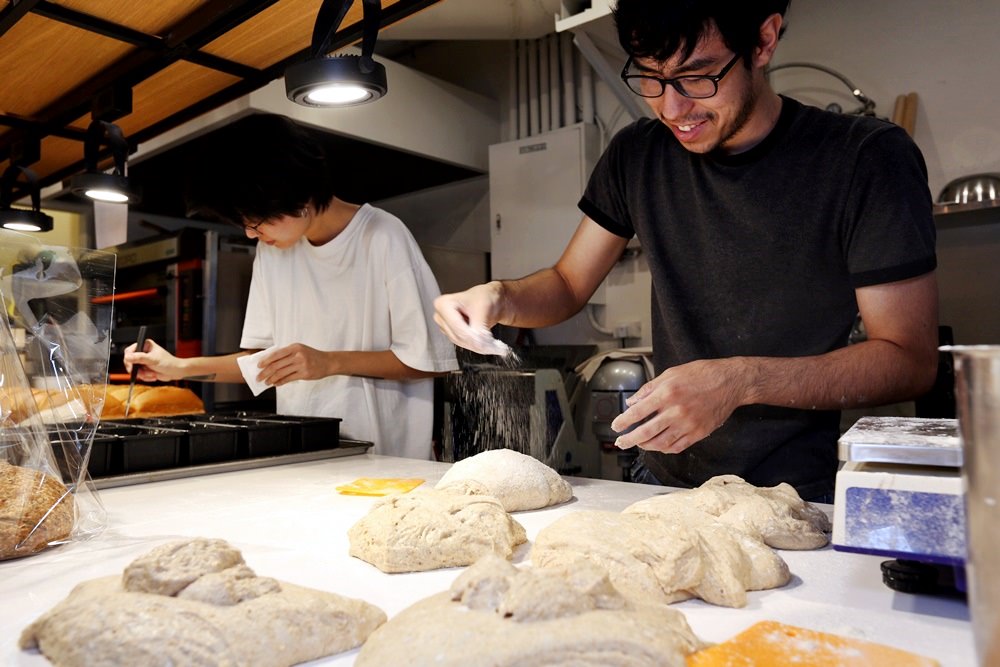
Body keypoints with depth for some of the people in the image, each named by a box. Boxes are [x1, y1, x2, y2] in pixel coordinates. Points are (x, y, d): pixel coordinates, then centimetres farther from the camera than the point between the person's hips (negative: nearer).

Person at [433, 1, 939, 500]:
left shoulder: (867, 158, -10)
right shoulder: (637, 154, 3)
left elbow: (910, 359, -11)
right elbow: (568, 286, 9)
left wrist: (742, 381, -25)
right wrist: (499, 298, -13)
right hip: (662, 479, 5)